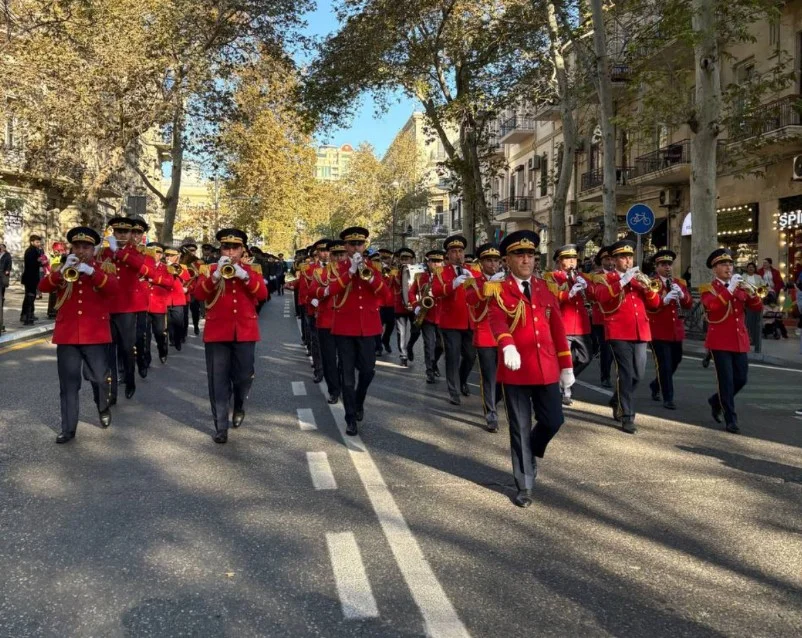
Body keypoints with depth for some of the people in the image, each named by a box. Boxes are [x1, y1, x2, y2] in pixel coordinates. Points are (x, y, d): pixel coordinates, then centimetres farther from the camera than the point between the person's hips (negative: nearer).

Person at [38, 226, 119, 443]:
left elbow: (113, 289, -15)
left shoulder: (104, 268, 4)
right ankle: (68, 429, 10)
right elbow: (43, 287, -2)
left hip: (95, 334, -2)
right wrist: (62, 271, -17)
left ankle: (103, 408, 33)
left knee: (100, 379, 2)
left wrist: (92, 272, -25)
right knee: (68, 384, 3)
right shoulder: (64, 269, 12)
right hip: (66, 334, 2)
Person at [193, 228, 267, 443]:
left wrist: (244, 276, -21)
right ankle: (220, 427, 7)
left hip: (245, 332, 1)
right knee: (218, 381, 0)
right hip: (217, 332, -1)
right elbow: (198, 294, -10)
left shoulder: (251, 270, 8)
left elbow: (262, 294, -8)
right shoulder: (210, 269, 5)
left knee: (244, 377, 5)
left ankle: (239, 407, 35)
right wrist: (216, 275, -23)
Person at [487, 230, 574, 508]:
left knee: (553, 421, 6)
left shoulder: (545, 289, 11)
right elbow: (497, 321, -22)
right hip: (516, 370, -4)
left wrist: (566, 365, 8)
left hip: (546, 368, 4)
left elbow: (557, 328, 11)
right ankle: (524, 486, 16)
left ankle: (529, 453, 38)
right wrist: (507, 346, -42)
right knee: (521, 429, 4)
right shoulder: (498, 291, -3)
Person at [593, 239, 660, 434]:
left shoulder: (639, 278, 18)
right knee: (626, 374, -9)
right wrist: (623, 280, -26)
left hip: (640, 332, 6)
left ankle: (617, 402, 33)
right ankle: (627, 417, -2)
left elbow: (654, 303, 11)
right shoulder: (605, 278, 2)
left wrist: (646, 286, -7)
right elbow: (602, 296, -20)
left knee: (638, 374, 9)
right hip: (619, 332, -6)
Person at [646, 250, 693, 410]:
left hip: (676, 331, 6)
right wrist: (664, 299, -30)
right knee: (664, 365, -6)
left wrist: (682, 294, -12)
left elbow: (689, 304, 7)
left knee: (674, 362, 16)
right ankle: (668, 398, 3)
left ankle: (656, 386, 38)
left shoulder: (680, 282, 13)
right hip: (659, 331, -6)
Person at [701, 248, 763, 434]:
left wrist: (751, 292, -12)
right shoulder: (708, 288, -1)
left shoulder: (739, 288, 14)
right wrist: (729, 289, -26)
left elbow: (758, 307, 6)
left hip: (740, 340, 5)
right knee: (726, 381, -5)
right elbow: (711, 306, -22)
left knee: (741, 379, 8)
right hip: (720, 341, -5)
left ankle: (716, 401, 32)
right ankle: (731, 420, 2)